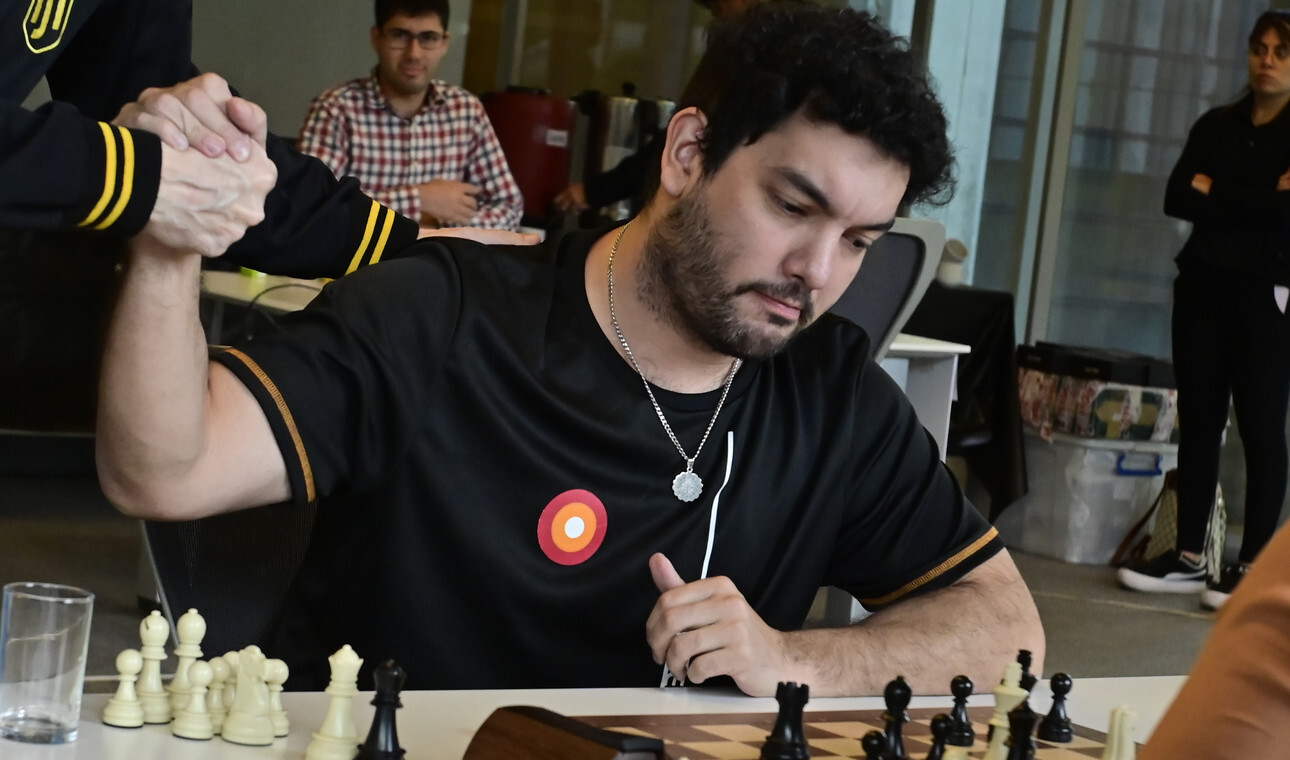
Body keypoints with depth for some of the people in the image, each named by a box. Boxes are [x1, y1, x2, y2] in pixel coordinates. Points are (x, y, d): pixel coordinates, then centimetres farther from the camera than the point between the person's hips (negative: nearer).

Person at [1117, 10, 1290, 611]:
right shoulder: (1216, 125, 12)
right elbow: (1176, 198, 1)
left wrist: (1214, 191, -5)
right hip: (1202, 284, 5)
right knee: (1199, 420, 6)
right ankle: (1188, 557, 11)